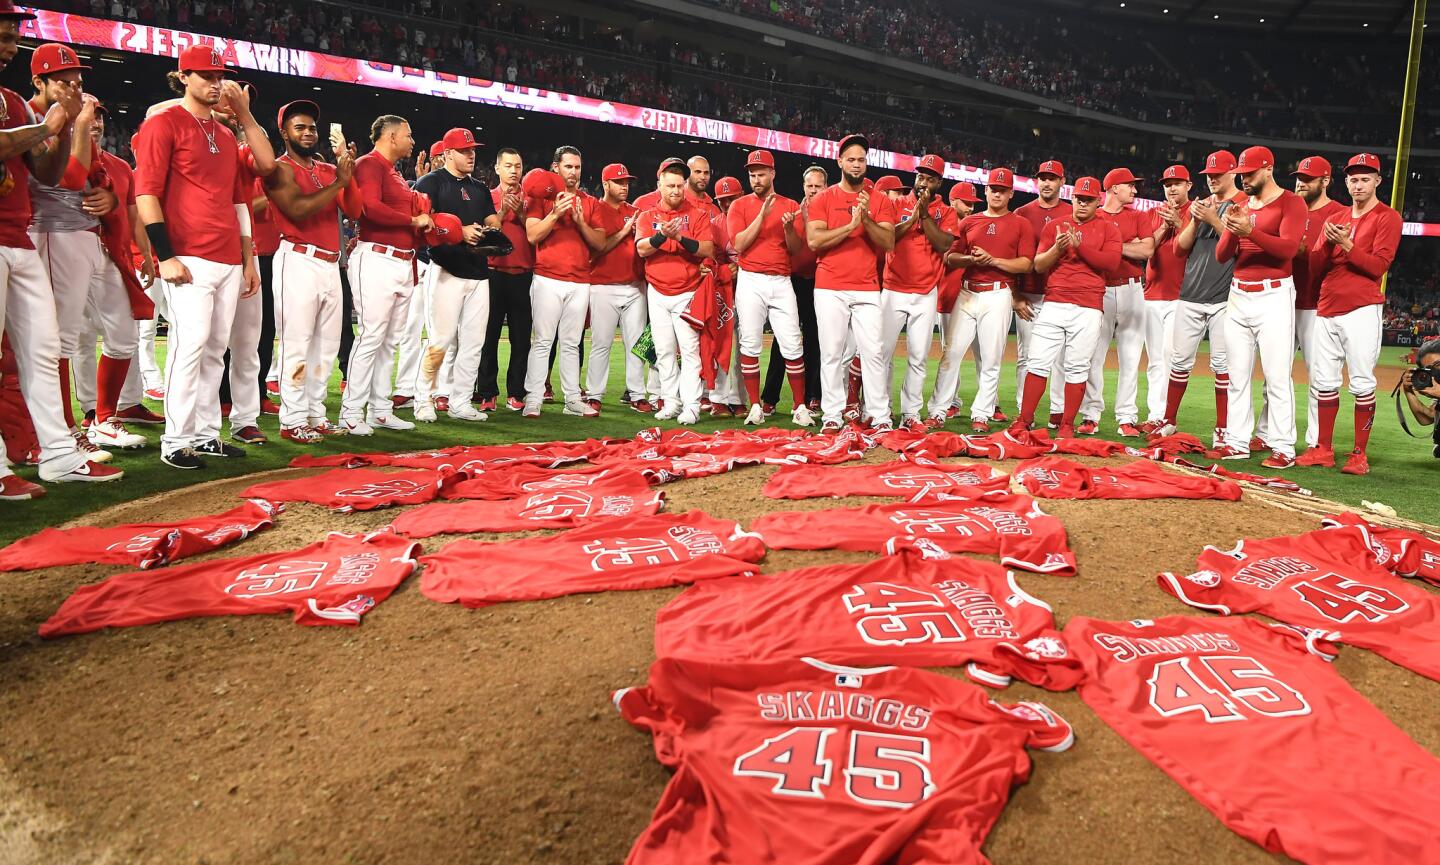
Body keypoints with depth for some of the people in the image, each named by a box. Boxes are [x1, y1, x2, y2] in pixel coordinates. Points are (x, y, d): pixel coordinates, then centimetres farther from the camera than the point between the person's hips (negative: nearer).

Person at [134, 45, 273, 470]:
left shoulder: (226, 134, 21)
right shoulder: (164, 123, 1)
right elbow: (146, 192, -6)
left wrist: (248, 258, 14)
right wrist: (165, 255, -14)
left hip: (230, 260, 7)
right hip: (189, 259, -7)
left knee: (216, 349, 5)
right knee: (190, 344, -12)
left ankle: (206, 434, 11)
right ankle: (176, 442, -5)